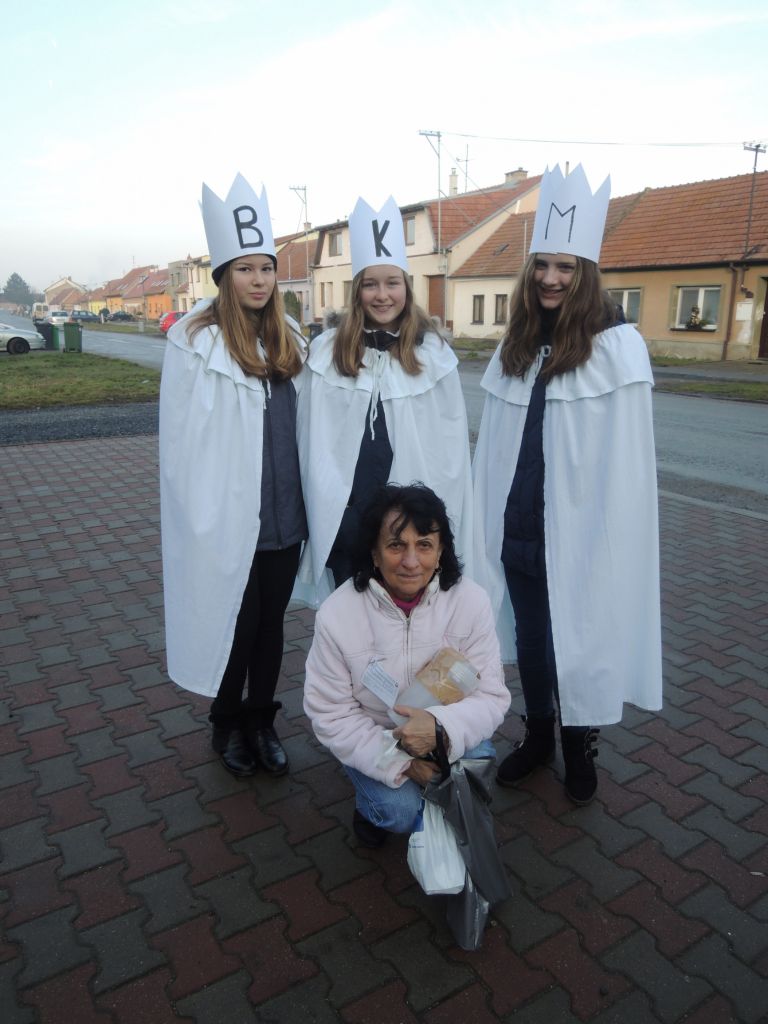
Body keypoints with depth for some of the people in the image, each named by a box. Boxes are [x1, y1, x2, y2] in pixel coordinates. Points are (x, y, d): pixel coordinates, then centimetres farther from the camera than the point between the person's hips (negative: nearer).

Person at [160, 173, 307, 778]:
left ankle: (262, 721, 33)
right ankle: (228, 724, 33)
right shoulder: (195, 342, -9)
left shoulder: (290, 340, 7)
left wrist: (308, 501, 7)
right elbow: (180, 436, -9)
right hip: (227, 518, -4)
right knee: (232, 623, 10)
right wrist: (198, 516, -10)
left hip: (284, 516, 4)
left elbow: (303, 424, 9)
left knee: (271, 622, 14)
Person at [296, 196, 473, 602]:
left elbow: (451, 445, 1)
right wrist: (328, 507, -1)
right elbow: (315, 440, 2)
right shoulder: (328, 351, 0)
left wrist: (440, 517, -1)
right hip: (344, 518, 1)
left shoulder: (433, 352, 0)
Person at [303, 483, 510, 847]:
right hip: (375, 739, -1)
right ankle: (371, 805, 15)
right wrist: (401, 760, -25)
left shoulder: (471, 601, -20)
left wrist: (441, 726, -39)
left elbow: (491, 697, -18)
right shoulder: (337, 614, -23)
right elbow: (330, 714, -15)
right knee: (400, 809, -23)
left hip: (448, 733, 1)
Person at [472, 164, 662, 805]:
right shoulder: (516, 347, 7)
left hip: (579, 532, -4)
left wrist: (608, 541, -14)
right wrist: (484, 521, 6)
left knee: (580, 643, 11)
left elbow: (626, 459, -12)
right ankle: (537, 736, 38)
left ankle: (580, 749, 34)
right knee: (528, 639, 17)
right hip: (517, 529, 5)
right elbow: (493, 446, 8)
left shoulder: (618, 347, -10)